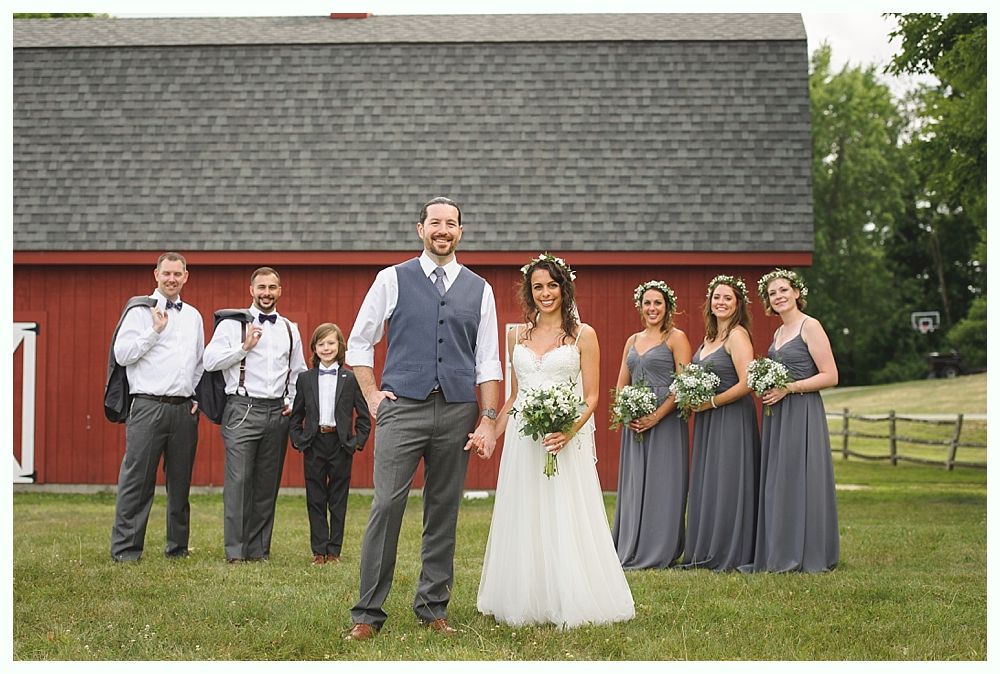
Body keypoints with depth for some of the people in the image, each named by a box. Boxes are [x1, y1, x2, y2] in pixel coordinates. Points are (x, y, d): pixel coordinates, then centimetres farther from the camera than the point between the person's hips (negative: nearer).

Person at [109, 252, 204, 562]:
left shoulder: (193, 316, 17)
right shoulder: (140, 312, 1)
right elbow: (121, 354, -8)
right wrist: (155, 331, -10)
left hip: (184, 408, 5)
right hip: (148, 406, -5)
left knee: (180, 482, 9)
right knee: (137, 481, -6)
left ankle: (178, 546, 17)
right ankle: (126, 549, -2)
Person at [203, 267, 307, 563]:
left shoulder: (290, 329, 16)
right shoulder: (232, 324, 3)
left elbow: (299, 372, 23)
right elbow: (210, 361, -5)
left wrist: (293, 402, 10)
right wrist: (244, 347, -10)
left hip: (278, 412, 4)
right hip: (243, 409, -4)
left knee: (268, 482, 5)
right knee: (239, 479, -10)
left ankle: (259, 548, 11)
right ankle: (236, 550, -7)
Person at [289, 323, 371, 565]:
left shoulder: (350, 379, 1)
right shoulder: (305, 379, 7)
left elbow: (363, 415, 3)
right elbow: (296, 415, 12)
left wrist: (358, 441, -4)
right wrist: (297, 440, 1)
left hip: (341, 444, -1)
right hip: (313, 445, 1)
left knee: (338, 500, 4)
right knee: (315, 500, 4)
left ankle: (334, 550, 11)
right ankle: (319, 550, 10)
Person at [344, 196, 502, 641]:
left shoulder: (479, 290, 12)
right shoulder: (392, 280, 6)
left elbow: (487, 363, 10)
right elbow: (359, 343, 12)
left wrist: (488, 419, 3)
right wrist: (372, 396, 3)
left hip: (457, 412, 2)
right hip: (402, 408, -2)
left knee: (444, 513, 6)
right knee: (386, 507, -8)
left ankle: (433, 608, 16)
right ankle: (367, 613, -3)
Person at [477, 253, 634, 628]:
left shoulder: (583, 335, 0)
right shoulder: (517, 336, 12)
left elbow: (591, 397, -3)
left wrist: (570, 431, -19)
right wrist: (491, 435, 12)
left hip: (565, 439, -4)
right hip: (522, 439, 4)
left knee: (565, 521, -4)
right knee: (523, 521, 5)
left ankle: (570, 605, 4)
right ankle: (526, 603, 14)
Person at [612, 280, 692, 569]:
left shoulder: (676, 338, -3)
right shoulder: (633, 341, 16)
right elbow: (621, 385, 17)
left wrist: (656, 416, -17)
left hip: (665, 421, -6)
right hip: (634, 423, 6)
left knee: (661, 483, -4)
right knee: (634, 485, 7)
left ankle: (660, 552, 1)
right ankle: (631, 551, 12)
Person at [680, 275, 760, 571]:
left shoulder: (737, 335, -12)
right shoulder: (709, 337, 13)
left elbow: (747, 383, -21)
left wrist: (711, 403, -14)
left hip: (732, 419, -9)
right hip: (708, 422, 9)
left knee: (728, 485, -4)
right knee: (706, 485, 10)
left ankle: (731, 555, 3)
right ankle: (706, 552, 16)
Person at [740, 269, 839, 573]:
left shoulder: (810, 326, -7)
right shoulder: (779, 333, 17)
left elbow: (830, 376, -13)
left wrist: (788, 388, -17)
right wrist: (766, 388, 6)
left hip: (802, 413, -8)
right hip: (776, 415, 8)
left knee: (799, 480, -6)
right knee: (774, 485, 7)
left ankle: (808, 556, 1)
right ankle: (777, 554, 12)